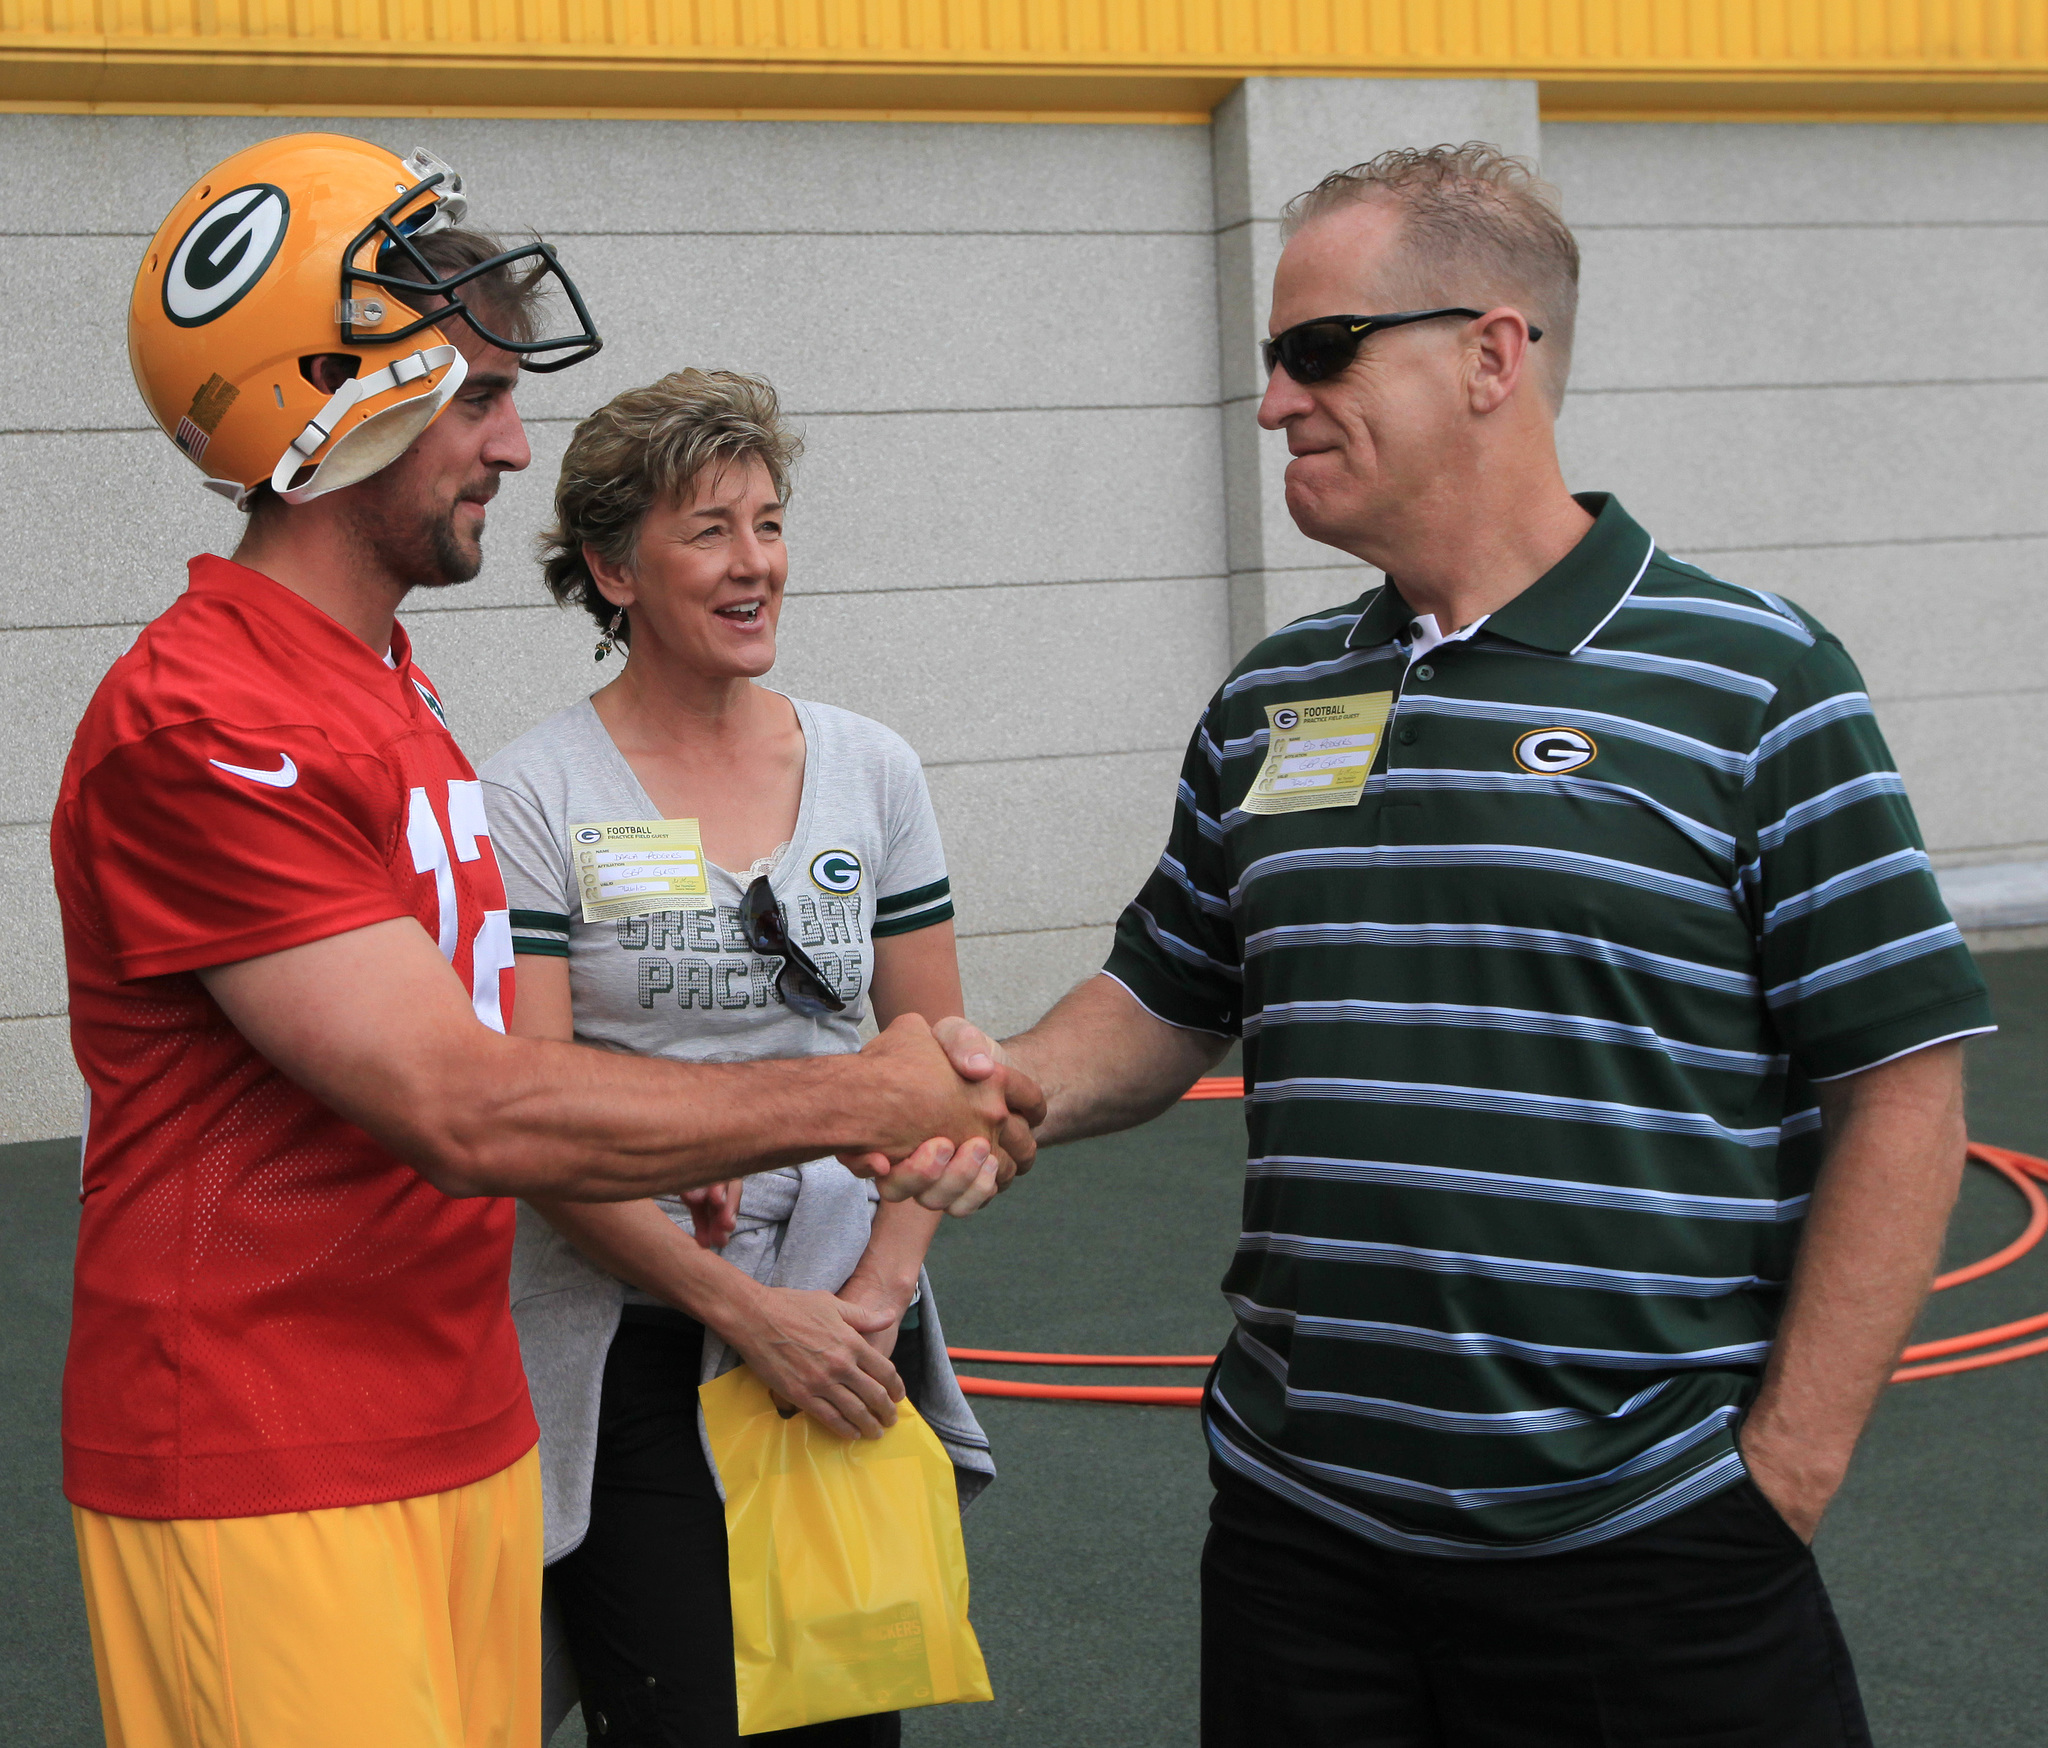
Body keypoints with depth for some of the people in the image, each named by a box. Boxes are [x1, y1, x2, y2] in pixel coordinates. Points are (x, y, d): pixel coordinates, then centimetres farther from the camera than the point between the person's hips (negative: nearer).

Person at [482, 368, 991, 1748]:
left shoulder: (871, 768, 6)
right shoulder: (536, 798, -7)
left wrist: (881, 1289, -5)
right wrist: (748, 1311, -15)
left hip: (849, 1339, 4)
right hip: (636, 1353, -4)